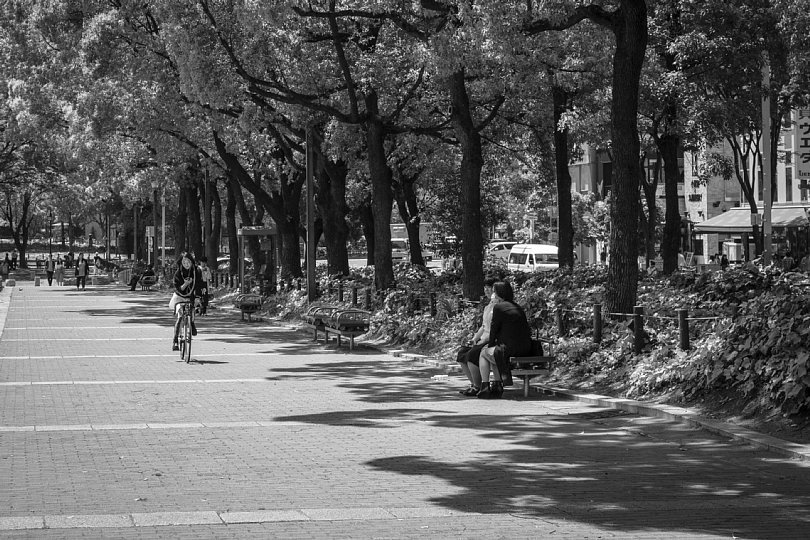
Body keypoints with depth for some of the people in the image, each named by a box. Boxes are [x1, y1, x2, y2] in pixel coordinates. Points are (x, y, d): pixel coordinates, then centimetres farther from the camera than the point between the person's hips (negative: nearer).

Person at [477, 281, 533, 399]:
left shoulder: (499, 307, -8)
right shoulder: (518, 308, 16)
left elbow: (493, 331, -5)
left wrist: (490, 345, 15)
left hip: (510, 350, -8)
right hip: (526, 349, 8)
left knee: (484, 352, 17)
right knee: (493, 351, 31)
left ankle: (484, 388, 16)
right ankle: (497, 386, 29)